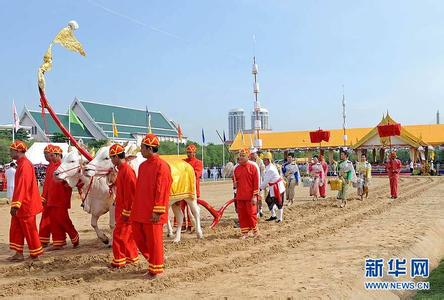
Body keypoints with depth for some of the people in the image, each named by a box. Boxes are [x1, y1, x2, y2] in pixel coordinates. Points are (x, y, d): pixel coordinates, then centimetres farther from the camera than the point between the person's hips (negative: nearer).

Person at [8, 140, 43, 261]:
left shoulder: (24, 164, -17)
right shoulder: (21, 164, 14)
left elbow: (22, 186, -23)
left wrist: (15, 204, -25)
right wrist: (15, 203, 19)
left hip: (26, 205, -10)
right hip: (21, 205, 10)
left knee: (29, 230, 0)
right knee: (16, 229, 12)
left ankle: (35, 254, 11)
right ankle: (19, 254, 17)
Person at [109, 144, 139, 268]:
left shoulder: (127, 170, -19)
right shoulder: (121, 169, 13)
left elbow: (130, 193, -21)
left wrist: (126, 211, -20)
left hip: (125, 210, -10)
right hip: (121, 209, 10)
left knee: (119, 234, -3)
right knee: (127, 234, 16)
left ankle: (119, 261, 5)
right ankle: (131, 256, 25)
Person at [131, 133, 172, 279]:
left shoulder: (161, 166, -14)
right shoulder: (143, 165, 13)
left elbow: (162, 190, -17)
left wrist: (157, 211, -19)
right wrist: (135, 208, 17)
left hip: (152, 214, -8)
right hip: (139, 212, 9)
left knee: (154, 241, 3)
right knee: (139, 237, 14)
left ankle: (155, 269, 17)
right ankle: (153, 260, 32)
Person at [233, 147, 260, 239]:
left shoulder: (253, 167, -5)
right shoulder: (237, 168, 10)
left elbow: (256, 182, -8)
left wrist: (255, 196, -12)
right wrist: (235, 183, -1)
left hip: (250, 196, -5)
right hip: (240, 196, 5)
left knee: (251, 213, -1)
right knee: (241, 214, 7)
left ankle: (255, 230, 16)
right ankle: (244, 232, 17)